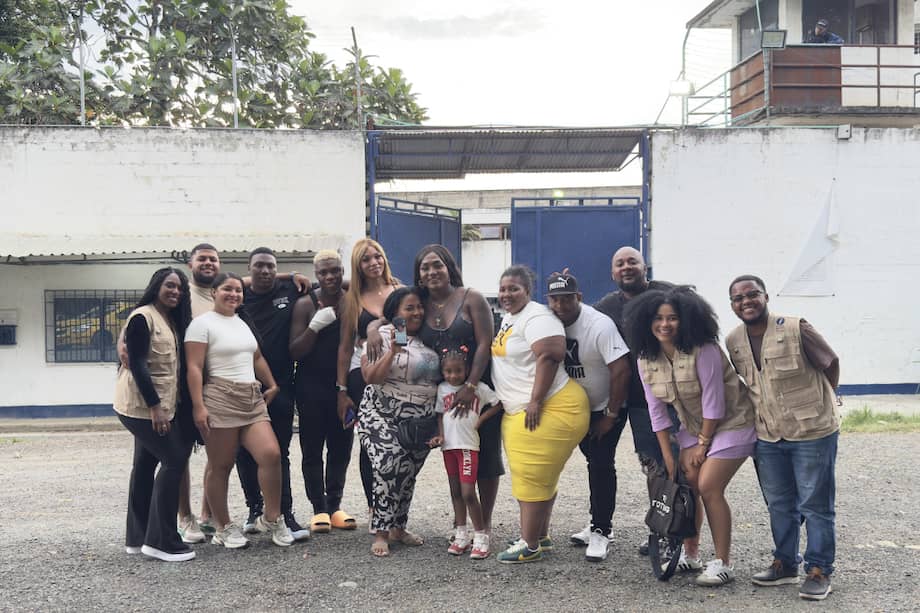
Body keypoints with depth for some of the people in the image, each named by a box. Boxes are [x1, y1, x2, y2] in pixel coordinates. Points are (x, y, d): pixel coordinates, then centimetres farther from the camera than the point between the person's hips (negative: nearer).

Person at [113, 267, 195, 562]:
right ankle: (161, 541, -6)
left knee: (145, 465, 11)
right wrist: (154, 406, -23)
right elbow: (138, 364, -19)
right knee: (174, 460, -10)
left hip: (158, 406, 9)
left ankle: (137, 538, 18)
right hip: (142, 405, -9)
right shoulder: (142, 318, -12)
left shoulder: (172, 321, 15)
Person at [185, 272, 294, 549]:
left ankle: (272, 518, 9)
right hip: (220, 399, -6)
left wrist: (272, 385, 21)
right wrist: (198, 406, -16)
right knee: (220, 467, 2)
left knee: (272, 454, -7)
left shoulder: (244, 322, 19)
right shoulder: (203, 323, -2)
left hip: (253, 399, 6)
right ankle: (224, 528, 14)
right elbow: (194, 367, -9)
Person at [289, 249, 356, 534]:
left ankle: (335, 504, 20)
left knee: (341, 447, 9)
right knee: (313, 449, 1)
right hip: (312, 386, -3)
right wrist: (315, 326, -21)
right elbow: (295, 351, -7)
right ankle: (319, 508, 10)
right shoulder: (306, 304, -4)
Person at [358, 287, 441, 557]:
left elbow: (439, 376, 22)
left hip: (420, 420, 5)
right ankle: (381, 533, -10)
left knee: (408, 473, 8)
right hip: (383, 415, -5)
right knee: (389, 466, -19)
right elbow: (371, 377, -12)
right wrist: (393, 351, -22)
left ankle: (398, 527, 24)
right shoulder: (382, 336, -4)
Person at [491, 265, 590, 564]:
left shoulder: (536, 317, -14)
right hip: (517, 412, 10)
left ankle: (530, 545, 3)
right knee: (532, 476, 16)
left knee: (533, 477, -5)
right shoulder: (508, 318, 17)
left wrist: (535, 401, -26)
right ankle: (541, 536, 28)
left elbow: (550, 356, -24)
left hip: (549, 409, -10)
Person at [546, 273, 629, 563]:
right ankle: (599, 521, 28)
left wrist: (611, 416, -20)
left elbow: (621, 370, -26)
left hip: (607, 407, -5)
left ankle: (601, 532, -3)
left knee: (601, 465, -11)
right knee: (594, 462, 15)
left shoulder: (600, 326, -25)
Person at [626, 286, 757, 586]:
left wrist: (703, 443, -14)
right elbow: (657, 410, -2)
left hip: (731, 422, -6)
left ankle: (723, 563, -2)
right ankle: (690, 555, 20)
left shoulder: (704, 350, -25)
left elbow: (713, 401, -21)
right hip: (694, 426, 7)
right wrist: (668, 456, -2)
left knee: (708, 487, -14)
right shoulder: (647, 360, -6)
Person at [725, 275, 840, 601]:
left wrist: (819, 404, 5)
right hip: (768, 436, 5)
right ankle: (785, 563, 30)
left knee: (815, 505, 4)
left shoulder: (796, 329, -17)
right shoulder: (733, 341, -2)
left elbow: (832, 364, -5)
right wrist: (765, 409, 13)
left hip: (813, 432, -5)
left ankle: (819, 570, 16)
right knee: (779, 504, 15)